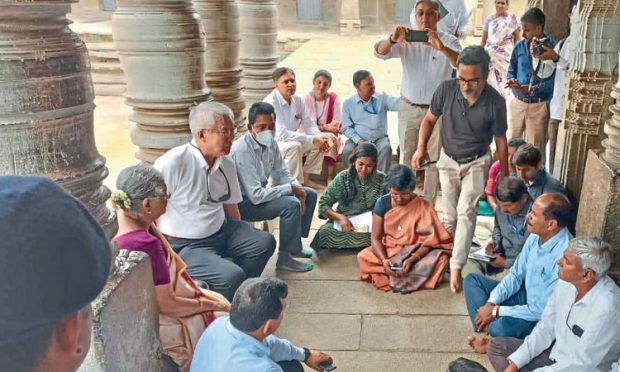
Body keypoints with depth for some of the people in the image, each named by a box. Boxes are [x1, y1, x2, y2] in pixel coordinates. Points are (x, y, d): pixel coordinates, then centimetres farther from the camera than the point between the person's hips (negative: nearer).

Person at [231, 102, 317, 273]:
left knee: (309, 195, 7)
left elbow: (281, 173, 8)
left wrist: (298, 188, -13)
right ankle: (285, 258, -13)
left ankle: (295, 244, 17)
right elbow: (256, 195, -32)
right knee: (291, 204, -28)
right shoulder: (242, 150, -29)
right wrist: (291, 189, -24)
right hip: (244, 203, -9)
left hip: (259, 193, 9)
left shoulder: (271, 143, -3)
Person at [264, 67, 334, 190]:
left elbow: (309, 125, 3)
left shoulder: (297, 100, -1)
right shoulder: (271, 102, -25)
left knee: (319, 142, -3)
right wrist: (312, 139, -32)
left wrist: (320, 137, -21)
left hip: (289, 140, 8)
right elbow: (281, 134, -32)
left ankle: (306, 179, 4)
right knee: (294, 146, -34)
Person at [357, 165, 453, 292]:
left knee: (441, 259, -31)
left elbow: (429, 241, -13)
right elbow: (375, 237, -8)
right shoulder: (382, 203, -7)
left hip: (417, 253, -1)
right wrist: (384, 260, -26)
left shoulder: (424, 206, -11)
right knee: (363, 257, -26)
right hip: (388, 252, 1)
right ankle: (413, 277, -26)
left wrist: (411, 260, -30)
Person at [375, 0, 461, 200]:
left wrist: (442, 48, -45)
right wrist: (392, 40, -40)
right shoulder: (406, 40, -2)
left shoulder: (449, 41, -6)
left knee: (434, 160, 8)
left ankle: (430, 202, 22)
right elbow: (380, 52, -16)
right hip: (409, 109, 1)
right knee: (406, 159, 10)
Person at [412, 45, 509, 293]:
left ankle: (456, 266, -13)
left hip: (476, 163, -2)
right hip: (448, 160, 2)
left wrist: (504, 175, 0)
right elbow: (430, 119, 0)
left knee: (466, 212, -15)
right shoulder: (446, 90, -17)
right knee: (449, 215, 10)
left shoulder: (495, 102, -20)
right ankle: (447, 254, 32)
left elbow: (500, 140, -7)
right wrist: (421, 147, -13)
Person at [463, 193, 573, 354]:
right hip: (526, 295, 8)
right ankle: (488, 329, -11)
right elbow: (516, 275, 3)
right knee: (472, 280, 2)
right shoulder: (536, 236, -8)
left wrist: (496, 311, -21)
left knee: (500, 328, -35)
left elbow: (542, 310, -28)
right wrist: (490, 303, -10)